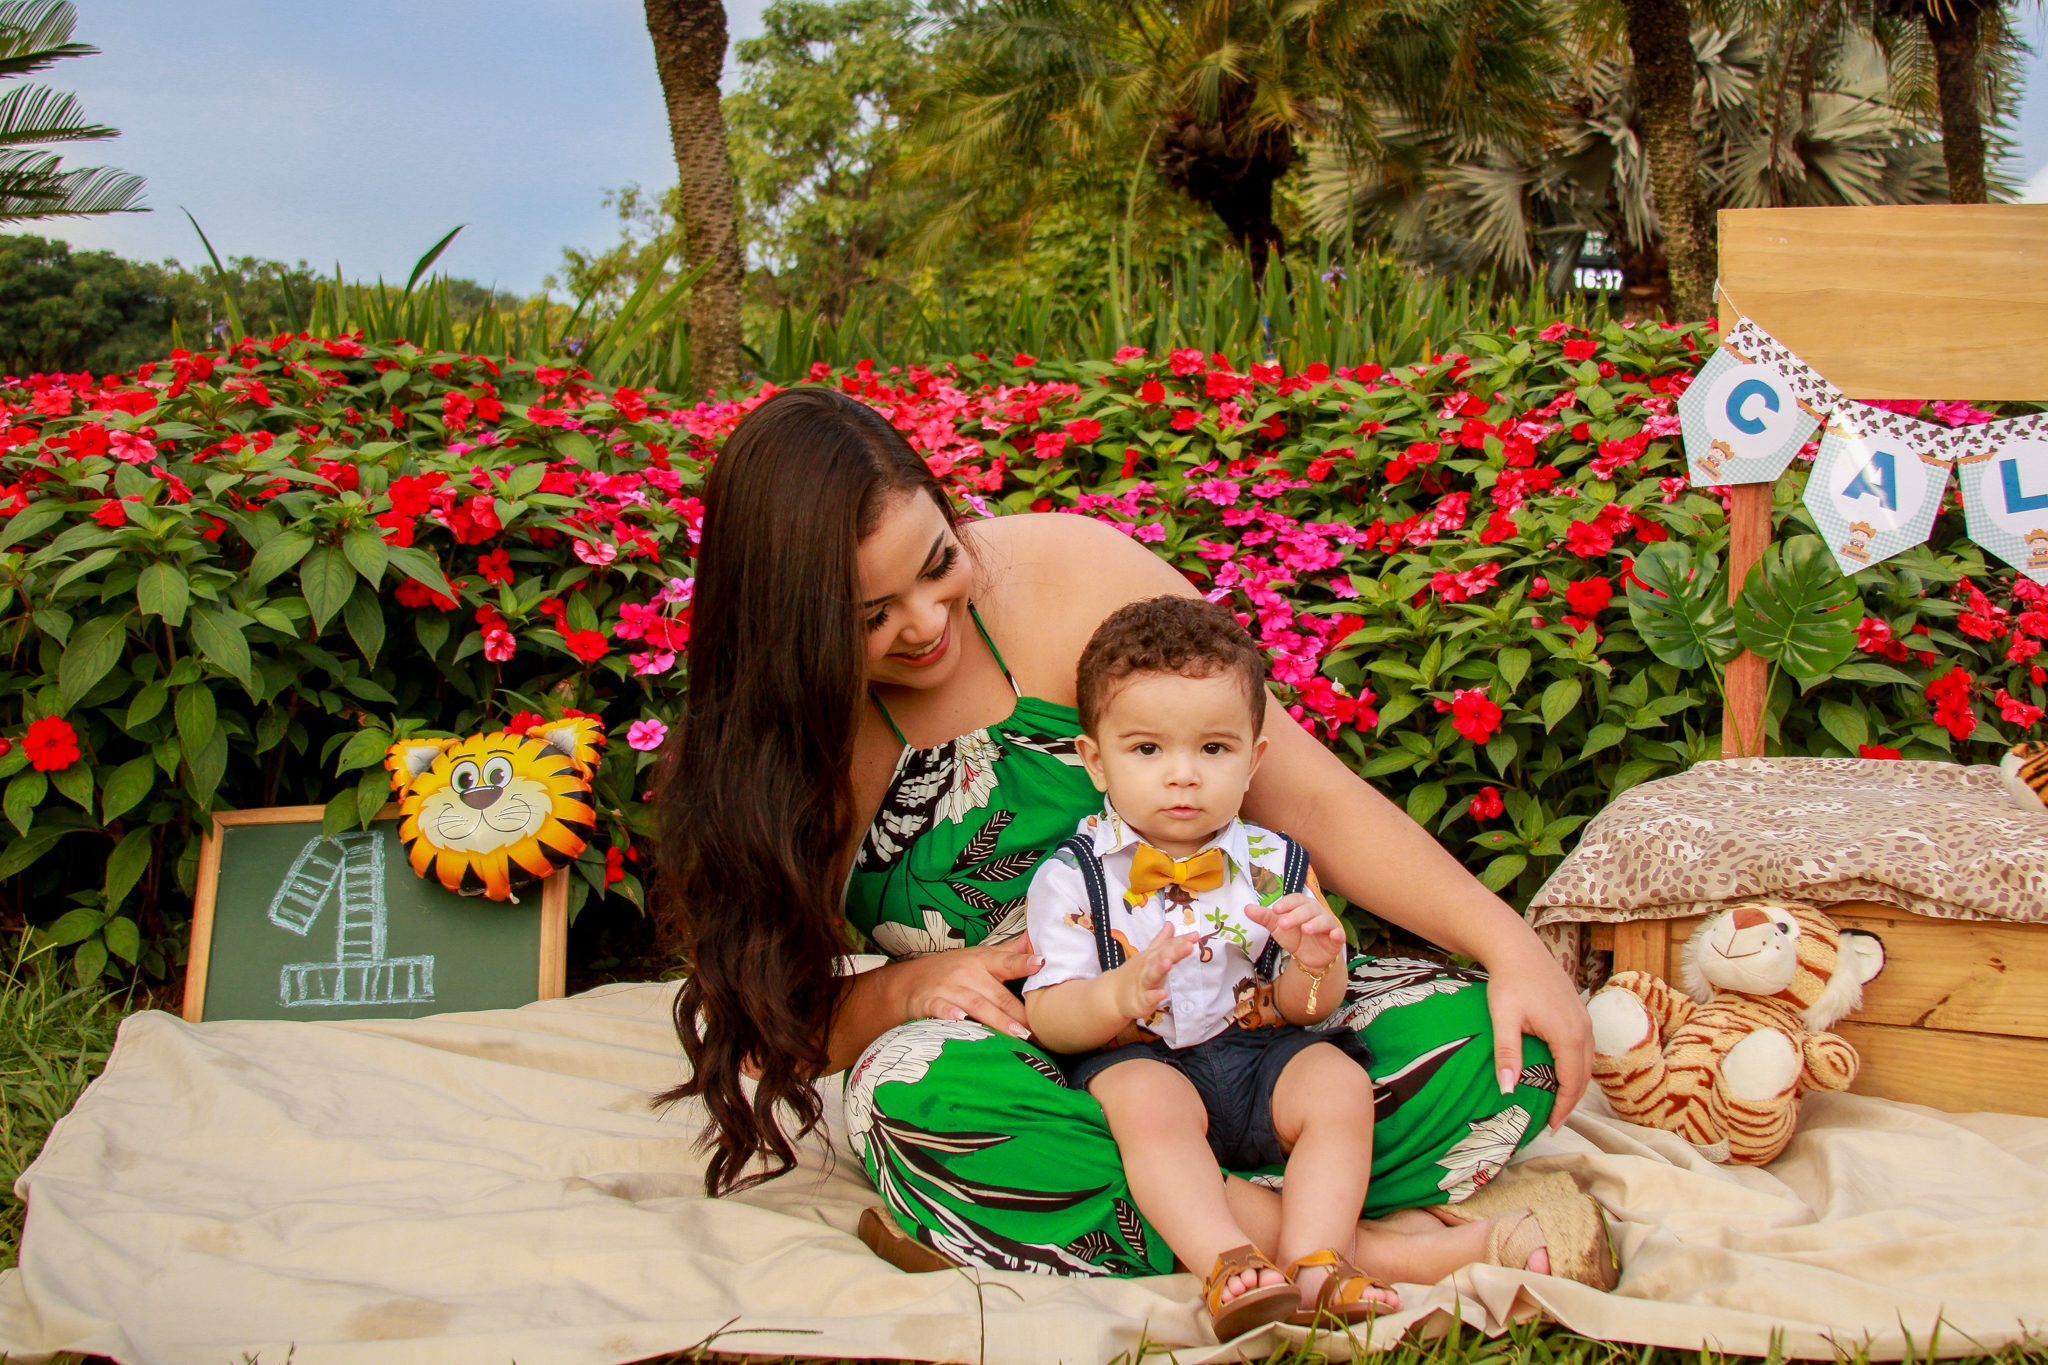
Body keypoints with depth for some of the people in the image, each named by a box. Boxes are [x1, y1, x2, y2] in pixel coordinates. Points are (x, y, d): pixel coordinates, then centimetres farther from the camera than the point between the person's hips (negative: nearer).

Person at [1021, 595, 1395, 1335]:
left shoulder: (1274, 864, 5)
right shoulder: (1072, 876, -4)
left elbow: (1304, 1009, 8)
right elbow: (1046, 1017, -9)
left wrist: (1313, 966, -17)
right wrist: (1121, 995, -30)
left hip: (1264, 1051, 4)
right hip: (1137, 1058, -3)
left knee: (1340, 1084, -22)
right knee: (1147, 1101, -34)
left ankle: (1315, 1264, -30)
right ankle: (1230, 1266, -43)